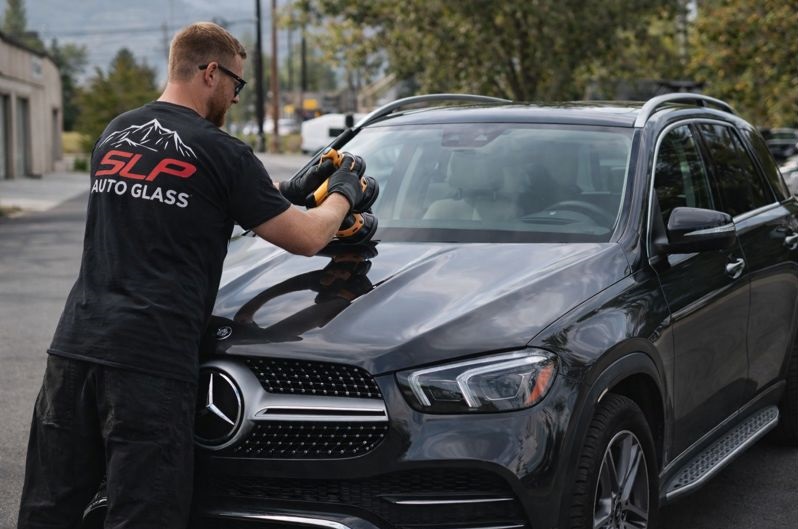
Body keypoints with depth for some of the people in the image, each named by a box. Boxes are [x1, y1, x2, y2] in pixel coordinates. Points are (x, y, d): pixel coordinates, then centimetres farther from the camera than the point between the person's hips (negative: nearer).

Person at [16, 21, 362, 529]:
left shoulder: (113, 135, 17)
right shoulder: (221, 154, -4)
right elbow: (306, 238, 1)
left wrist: (287, 192, 29)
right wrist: (343, 194, 24)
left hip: (74, 347, 6)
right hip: (151, 362, -6)